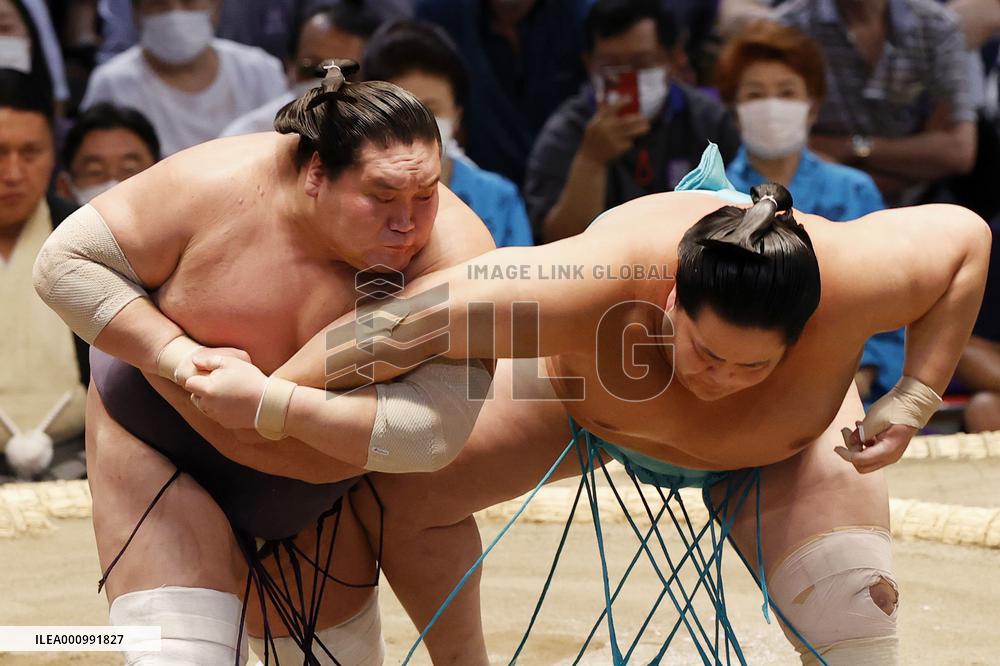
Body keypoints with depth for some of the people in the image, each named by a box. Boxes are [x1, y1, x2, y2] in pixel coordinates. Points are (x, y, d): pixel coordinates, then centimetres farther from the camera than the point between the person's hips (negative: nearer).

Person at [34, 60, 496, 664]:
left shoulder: (453, 252, -28)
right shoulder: (217, 189, -28)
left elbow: (435, 429, -36)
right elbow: (64, 264, -17)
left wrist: (274, 402, -41)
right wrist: (175, 354, -30)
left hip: (321, 479, 2)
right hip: (162, 448, -2)